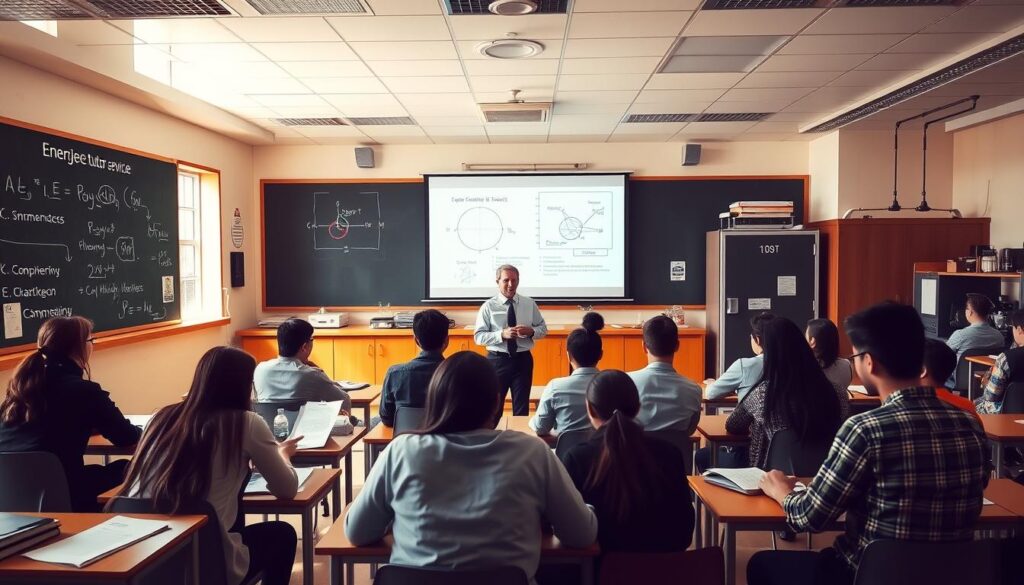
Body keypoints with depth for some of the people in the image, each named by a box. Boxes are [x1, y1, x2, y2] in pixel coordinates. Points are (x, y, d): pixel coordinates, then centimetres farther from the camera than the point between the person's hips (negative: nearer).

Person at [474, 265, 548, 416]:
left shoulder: (529, 303, 2)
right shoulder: (488, 306, -6)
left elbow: (543, 329, 7)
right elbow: (478, 336, -9)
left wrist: (531, 331, -15)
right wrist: (502, 334, -24)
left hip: (523, 360, 2)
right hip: (497, 360, -2)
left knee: (522, 406, 12)